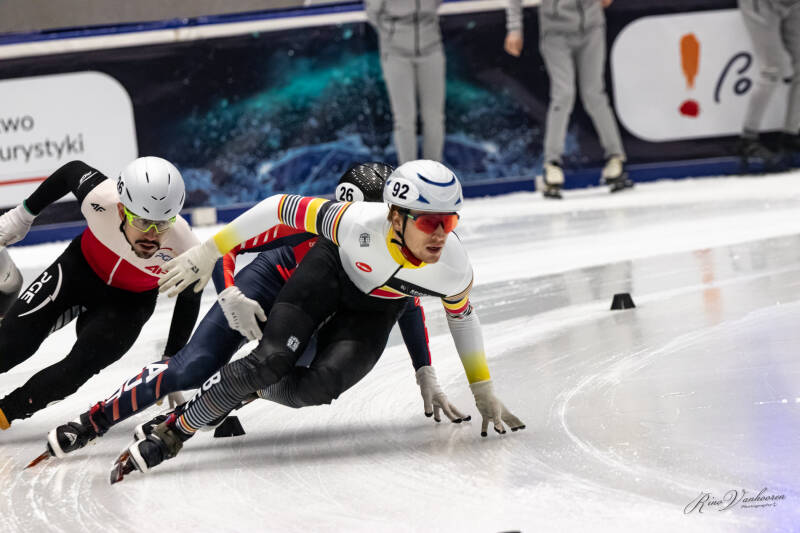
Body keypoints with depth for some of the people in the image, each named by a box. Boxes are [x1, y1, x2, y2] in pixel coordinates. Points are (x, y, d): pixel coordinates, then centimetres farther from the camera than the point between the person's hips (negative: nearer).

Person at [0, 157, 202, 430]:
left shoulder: (183, 250, -34)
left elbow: (189, 297, -11)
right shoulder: (100, 197, -36)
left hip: (130, 302, -1)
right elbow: (73, 171, -11)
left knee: (77, 369, -18)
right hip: (81, 269, 1)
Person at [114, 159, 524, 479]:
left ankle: (245, 392, 8)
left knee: (323, 384, -21)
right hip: (332, 271, -2)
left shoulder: (454, 271, -31)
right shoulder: (359, 224, -41)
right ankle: (171, 435, -9)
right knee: (271, 360, -21)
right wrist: (209, 252, -22)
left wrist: (484, 393, 4)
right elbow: (281, 207, -28)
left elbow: (462, 317, -7)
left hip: (376, 310, 2)